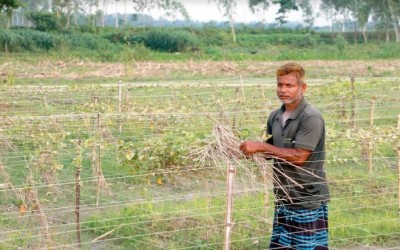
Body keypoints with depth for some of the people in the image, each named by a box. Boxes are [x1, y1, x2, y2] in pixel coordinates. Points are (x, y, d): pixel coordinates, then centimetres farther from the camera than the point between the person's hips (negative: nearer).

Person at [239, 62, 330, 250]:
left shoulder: (311, 118, -16)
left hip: (308, 201, -8)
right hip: (283, 199, 8)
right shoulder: (275, 117, 7)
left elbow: (299, 157, -22)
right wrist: (252, 150, -3)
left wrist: (261, 146, -20)